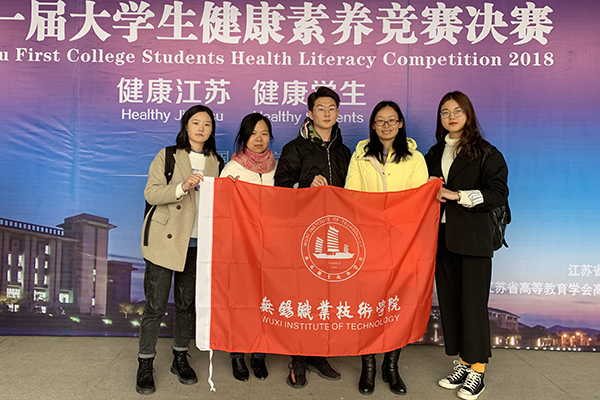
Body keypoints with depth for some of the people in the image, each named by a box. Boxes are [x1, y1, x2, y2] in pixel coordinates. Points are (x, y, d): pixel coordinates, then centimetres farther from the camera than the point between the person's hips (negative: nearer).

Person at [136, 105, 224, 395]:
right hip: (165, 240, -3)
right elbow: (151, 193, -9)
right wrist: (182, 186, -24)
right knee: (155, 305, 0)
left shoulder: (216, 163, 11)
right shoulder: (167, 156, 1)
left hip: (197, 243, 3)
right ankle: (145, 364, 15)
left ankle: (180, 358, 28)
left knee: (187, 303, 12)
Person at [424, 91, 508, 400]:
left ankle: (477, 370, 10)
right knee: (449, 301, 7)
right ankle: (462, 362, 20)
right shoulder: (434, 153, 16)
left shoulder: (485, 153, -1)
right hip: (442, 237, 5)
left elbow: (498, 194, -9)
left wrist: (457, 196, -14)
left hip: (472, 238, -5)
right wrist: (432, 196, 2)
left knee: (473, 302, -3)